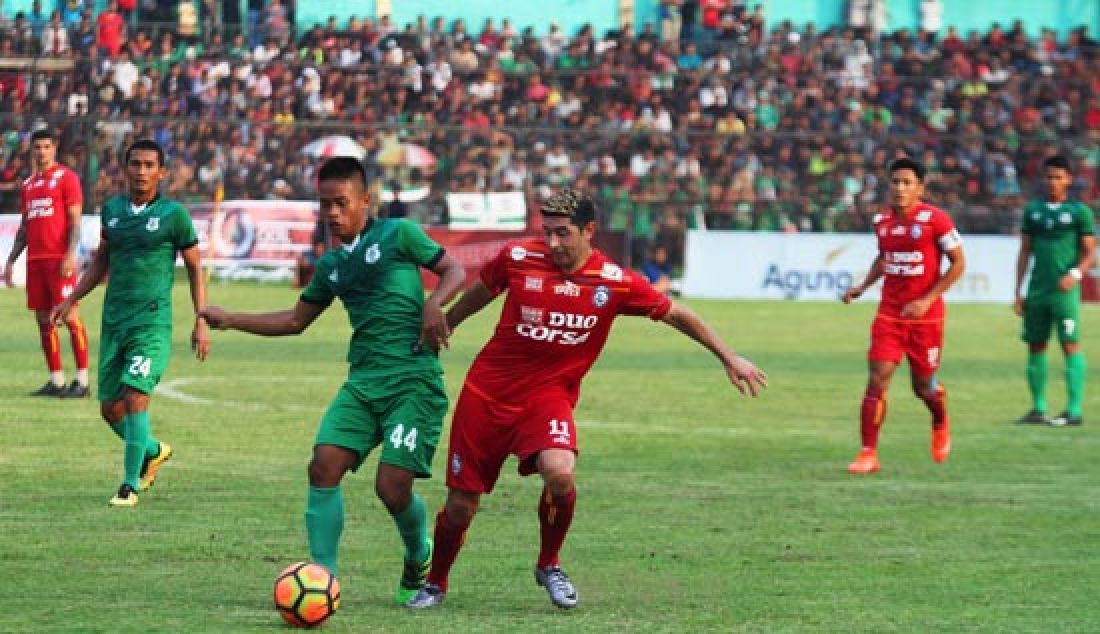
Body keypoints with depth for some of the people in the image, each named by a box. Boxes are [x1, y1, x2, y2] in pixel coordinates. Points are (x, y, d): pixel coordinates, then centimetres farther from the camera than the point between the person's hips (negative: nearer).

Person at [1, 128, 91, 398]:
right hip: (35, 259, 7)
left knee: (69, 315, -8)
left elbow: (75, 220, -8)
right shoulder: (28, 185, 19)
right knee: (43, 319, 5)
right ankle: (56, 380, 10)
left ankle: (82, 379, -6)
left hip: (59, 259, -7)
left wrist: (70, 255, -18)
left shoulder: (66, 178, -2)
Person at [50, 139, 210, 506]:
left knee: (135, 397, -19)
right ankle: (153, 451, 35)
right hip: (113, 322, 5)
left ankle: (130, 484, -8)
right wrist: (70, 301, 15)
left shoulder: (173, 214, -5)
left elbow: (194, 268, 2)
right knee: (110, 408, 7)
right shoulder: (112, 210, 8)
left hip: (152, 324, -5)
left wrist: (201, 321, -3)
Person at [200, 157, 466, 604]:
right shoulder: (331, 266, 17)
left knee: (392, 487, -11)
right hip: (363, 380, 6)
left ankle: (419, 555, 22)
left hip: (414, 380, -6)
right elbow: (295, 320, 27)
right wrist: (230, 320, 20)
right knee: (324, 466, -13)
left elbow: (455, 270, 6)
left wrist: (433, 302, -14)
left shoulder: (398, 235, 1)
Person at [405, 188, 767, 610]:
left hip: (548, 394, -1)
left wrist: (729, 358, 3)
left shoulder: (615, 283, -9)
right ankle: (435, 584, 31)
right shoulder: (517, 259, -7)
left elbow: (676, 314, 2)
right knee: (460, 507, 1)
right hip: (487, 392, 1)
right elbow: (479, 294, 13)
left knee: (559, 473, -30)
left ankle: (549, 566, -1)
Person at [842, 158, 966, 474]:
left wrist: (927, 300, -15)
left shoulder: (935, 219, -12)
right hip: (889, 314, 3)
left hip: (926, 314, -3)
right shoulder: (881, 221, 4)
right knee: (877, 379, -11)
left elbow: (958, 263, -8)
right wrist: (862, 287, 9)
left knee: (923, 386, 8)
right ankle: (868, 453, -8)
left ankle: (941, 424, 43)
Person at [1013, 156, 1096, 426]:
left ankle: (1074, 409, -8)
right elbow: (1025, 252, 15)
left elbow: (1090, 252, 0)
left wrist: (1076, 273, -19)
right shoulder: (1033, 210, 13)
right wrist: (1018, 292, 11)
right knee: (1035, 346, 7)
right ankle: (1038, 408, 14)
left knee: (1070, 345, -8)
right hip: (1036, 291, 5)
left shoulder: (1079, 211, 0)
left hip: (1065, 291, -5)